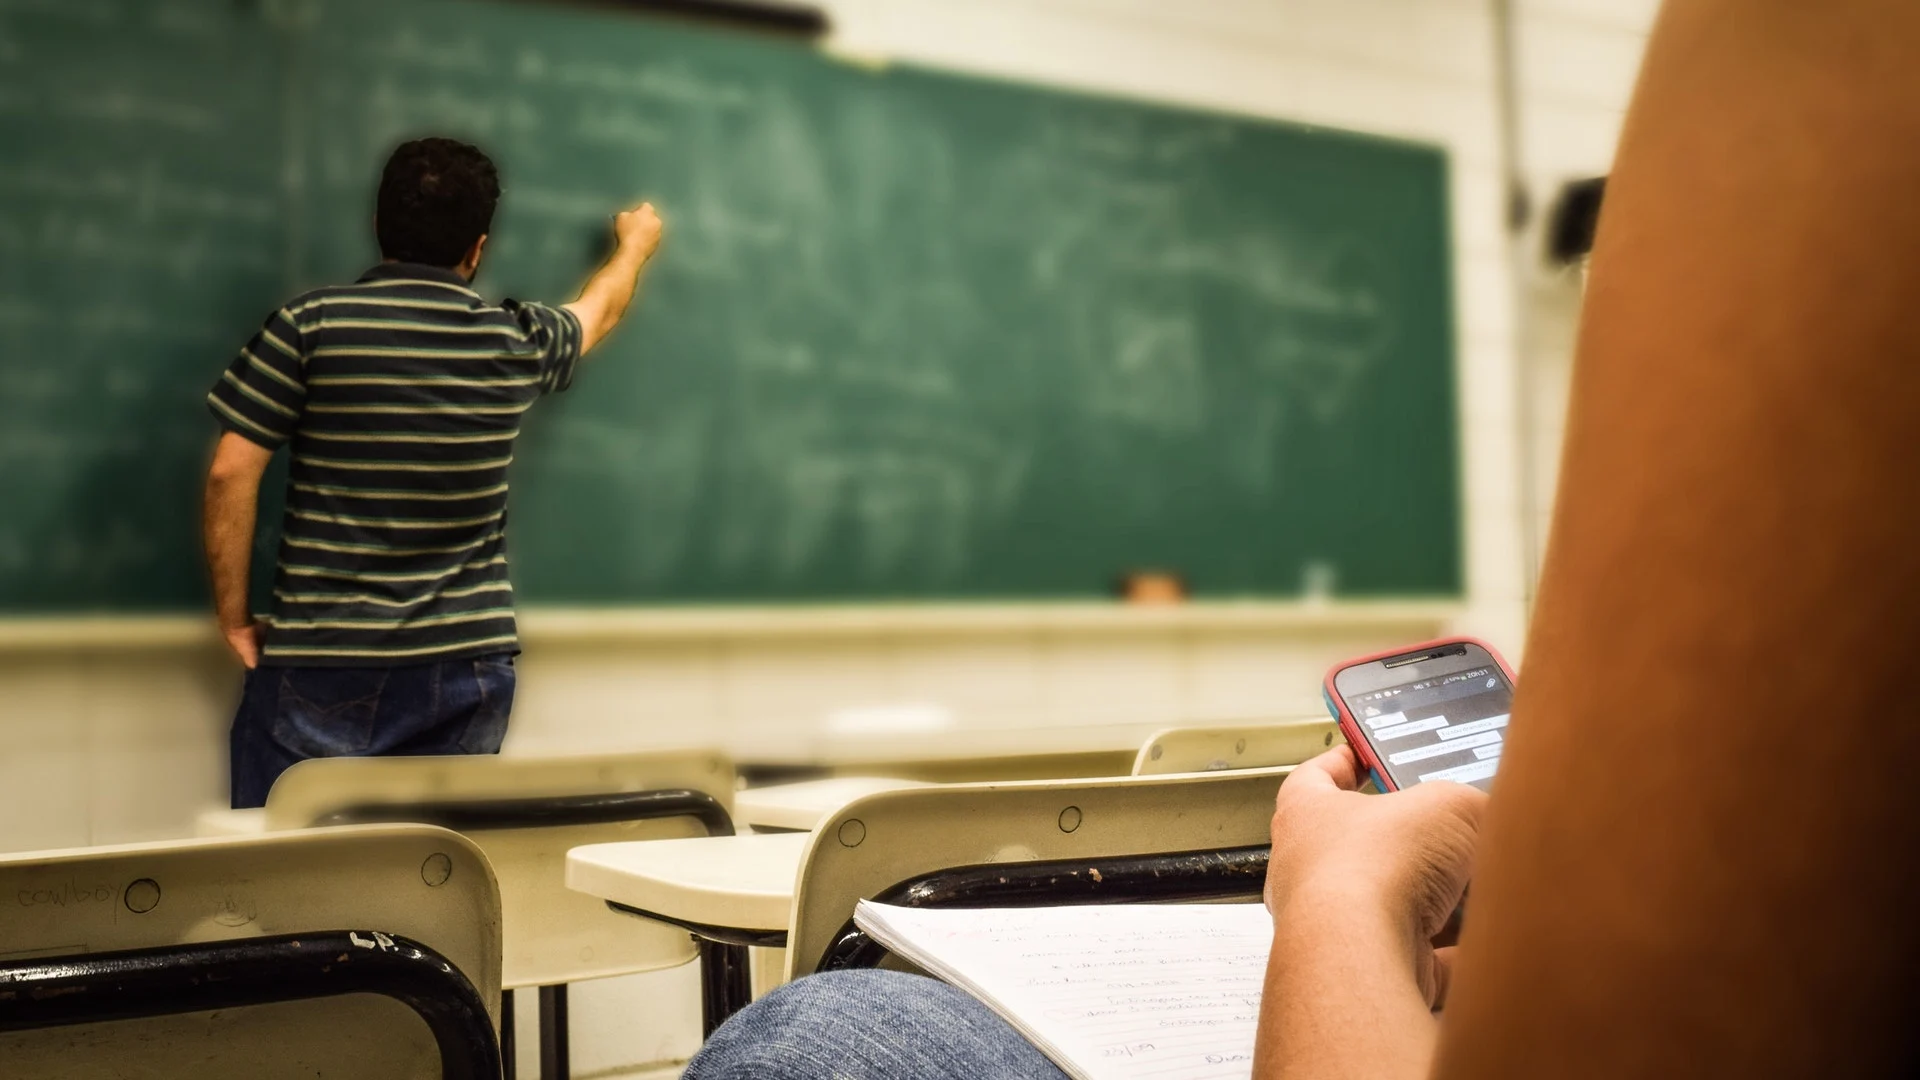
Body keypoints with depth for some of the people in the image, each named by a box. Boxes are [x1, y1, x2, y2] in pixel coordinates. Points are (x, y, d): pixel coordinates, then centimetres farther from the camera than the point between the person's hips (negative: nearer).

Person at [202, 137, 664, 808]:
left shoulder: (310, 325, -6)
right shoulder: (517, 343, 3)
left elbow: (231, 474, -8)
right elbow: (600, 311, 25)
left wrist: (233, 615, 4)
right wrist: (636, 244, 46)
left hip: (321, 667, -2)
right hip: (468, 672, 3)